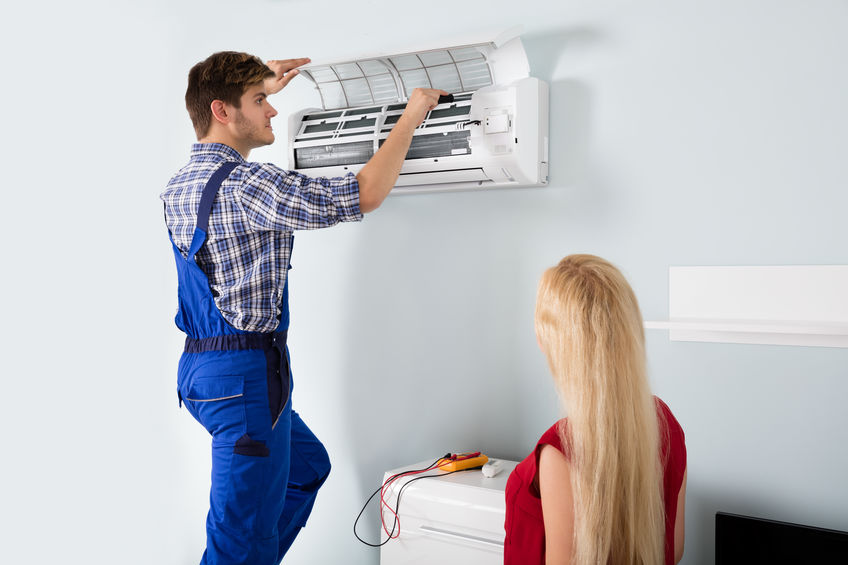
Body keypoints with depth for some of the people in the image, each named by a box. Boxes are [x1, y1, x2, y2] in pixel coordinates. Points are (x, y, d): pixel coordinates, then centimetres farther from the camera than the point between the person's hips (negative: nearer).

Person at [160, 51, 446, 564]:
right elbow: (363, 195, -23)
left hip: (202, 363, 10)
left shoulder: (182, 183, 10)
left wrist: (263, 88, 40)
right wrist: (411, 117, -10)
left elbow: (222, 139, 36)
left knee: (308, 466, 27)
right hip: (244, 372, -10)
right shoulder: (245, 184, -20)